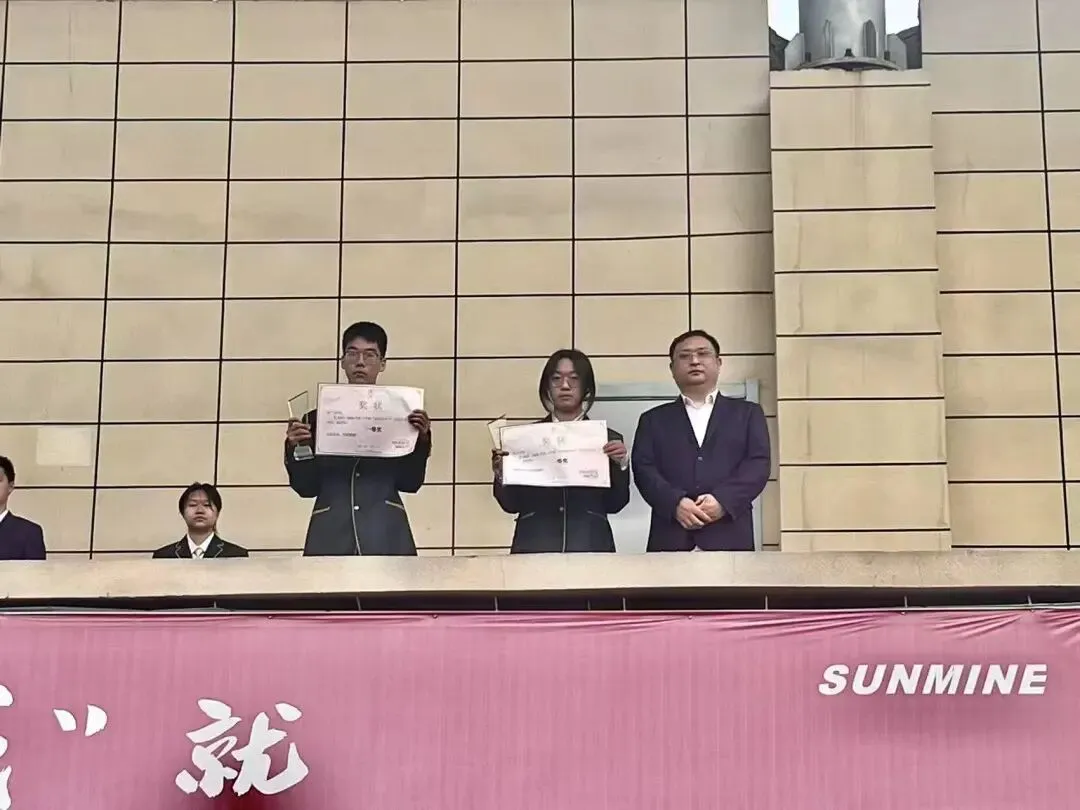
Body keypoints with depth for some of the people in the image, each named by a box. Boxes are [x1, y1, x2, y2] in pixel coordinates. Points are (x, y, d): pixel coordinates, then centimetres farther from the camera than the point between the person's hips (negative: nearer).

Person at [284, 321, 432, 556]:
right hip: (331, 536, 1)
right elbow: (306, 487, 10)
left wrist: (421, 439, -6)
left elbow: (410, 483, 7)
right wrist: (295, 448, -5)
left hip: (386, 537, 0)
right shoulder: (319, 418, 12)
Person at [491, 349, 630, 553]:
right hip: (535, 545, 0)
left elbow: (614, 504, 4)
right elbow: (512, 504, 6)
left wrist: (621, 465, -10)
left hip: (589, 545, 0)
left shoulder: (607, 438, 9)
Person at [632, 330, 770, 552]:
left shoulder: (747, 413, 18)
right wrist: (675, 503, -13)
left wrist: (723, 500, -12)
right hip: (671, 540, 0)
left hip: (729, 539, 0)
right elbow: (643, 469, 6)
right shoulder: (654, 419, 19)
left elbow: (758, 464, 5)